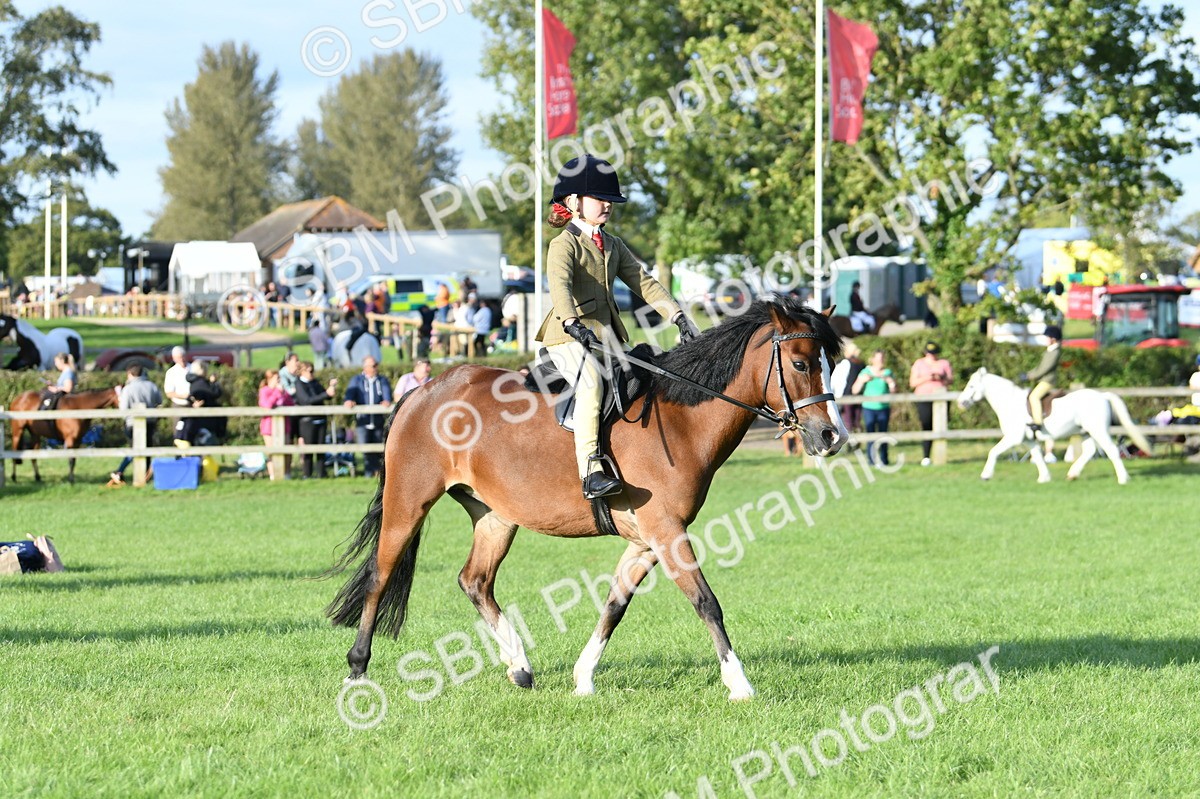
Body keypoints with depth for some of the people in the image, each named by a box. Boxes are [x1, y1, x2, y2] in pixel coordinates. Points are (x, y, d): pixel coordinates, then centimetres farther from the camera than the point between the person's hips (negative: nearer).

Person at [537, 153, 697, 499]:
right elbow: (559, 284, -24)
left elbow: (643, 282, 18)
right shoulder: (565, 244, -6)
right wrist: (574, 324, -42)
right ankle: (590, 472, -41)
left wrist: (678, 316, 7)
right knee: (591, 382, -32)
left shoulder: (612, 245, 19)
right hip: (569, 337, -9)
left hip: (607, 336, 9)